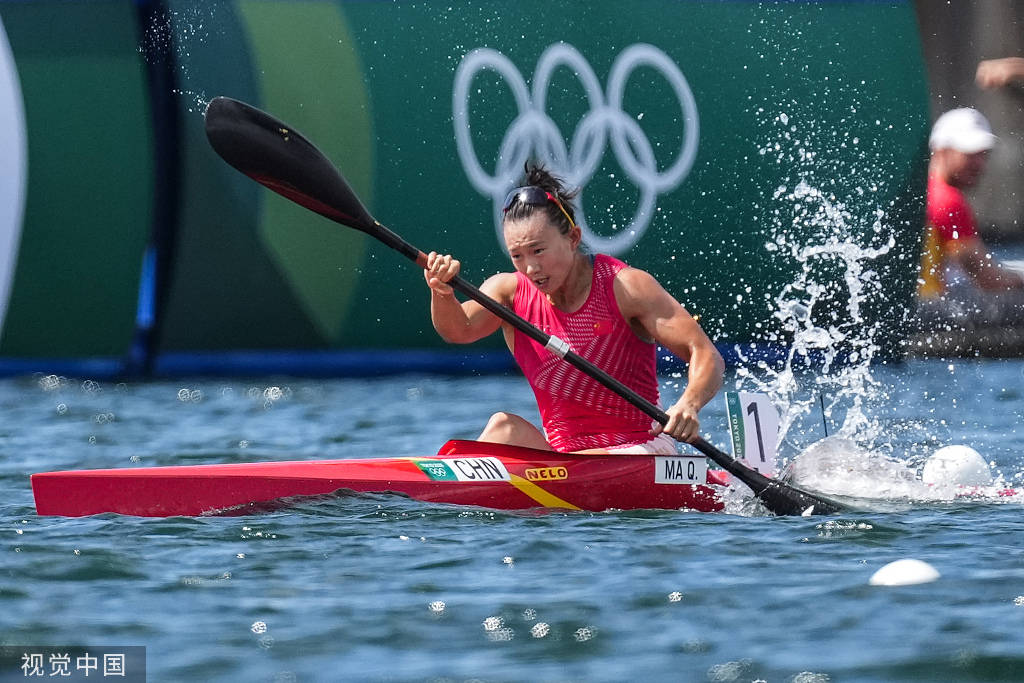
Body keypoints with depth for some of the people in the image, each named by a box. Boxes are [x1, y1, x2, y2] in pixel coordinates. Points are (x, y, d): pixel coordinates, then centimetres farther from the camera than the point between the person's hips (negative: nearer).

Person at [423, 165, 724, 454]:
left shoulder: (626, 286, -9)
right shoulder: (510, 291, 2)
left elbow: (707, 356, -14)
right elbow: (459, 329, -17)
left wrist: (688, 404, -34)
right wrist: (442, 293, -40)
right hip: (562, 447, 4)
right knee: (504, 426, -24)